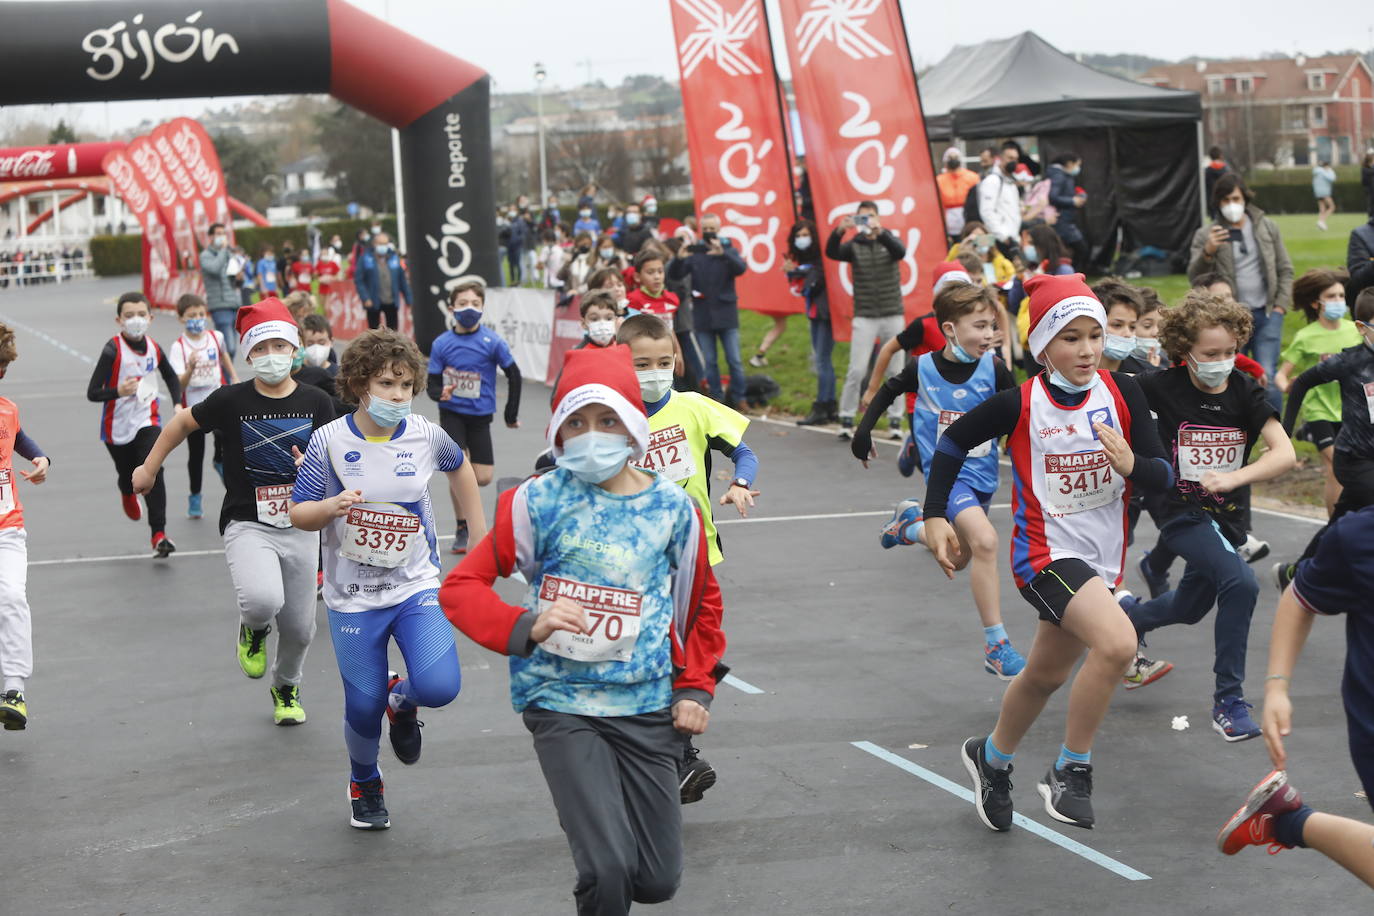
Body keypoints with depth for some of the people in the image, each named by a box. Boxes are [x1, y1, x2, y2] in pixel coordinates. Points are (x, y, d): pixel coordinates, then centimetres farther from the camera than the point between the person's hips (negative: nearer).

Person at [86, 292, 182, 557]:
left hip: (147, 422, 2)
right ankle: (128, 495, 55)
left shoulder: (154, 348, -3)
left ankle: (159, 534, -14)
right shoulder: (113, 350, -17)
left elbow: (171, 377, 19)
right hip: (118, 427, -2)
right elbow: (92, 393, -20)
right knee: (127, 476, 16)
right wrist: (118, 392, -38)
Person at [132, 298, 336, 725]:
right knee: (263, 600, -31)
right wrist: (150, 466, 17)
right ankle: (253, 628, 8)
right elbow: (183, 422, 9)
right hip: (247, 525, -3)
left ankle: (286, 687, 43)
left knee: (299, 628, 9)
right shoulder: (232, 400, -8)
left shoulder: (316, 403, -3)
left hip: (300, 526, 3)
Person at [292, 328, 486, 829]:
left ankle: (403, 700, 20)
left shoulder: (426, 436, -6)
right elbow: (299, 514, -6)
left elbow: (459, 467, 17)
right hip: (353, 596, -1)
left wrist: (479, 534, 18)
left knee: (440, 687, -19)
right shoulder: (329, 441, -11)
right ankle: (364, 784, 36)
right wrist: (332, 507, -28)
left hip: (417, 587, 1)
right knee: (364, 706, 2)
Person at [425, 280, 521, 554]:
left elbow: (514, 375, -2)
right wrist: (440, 393, -27)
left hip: (480, 415, 1)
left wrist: (511, 414, 3)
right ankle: (462, 529, 4)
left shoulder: (492, 342, -11)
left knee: (482, 478, -1)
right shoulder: (442, 344, -8)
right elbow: (432, 383, -3)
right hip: (452, 414, -1)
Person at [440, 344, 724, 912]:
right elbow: (461, 587, -5)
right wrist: (527, 627, -21)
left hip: (647, 708, 3)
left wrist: (695, 689, 9)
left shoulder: (673, 508, 2)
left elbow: (701, 606, 17)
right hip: (562, 702, -3)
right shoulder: (538, 501, -7)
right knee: (608, 870, -19)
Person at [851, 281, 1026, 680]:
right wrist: (863, 431, 11)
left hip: (982, 473, 4)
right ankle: (996, 647, -22)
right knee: (984, 540, -28)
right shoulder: (923, 368, -11)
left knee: (958, 560, 19)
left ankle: (910, 523, 49)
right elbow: (888, 392, 9)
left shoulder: (993, 369, -10)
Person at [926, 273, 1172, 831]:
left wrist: (1132, 464, -26)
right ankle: (1071, 770, -12)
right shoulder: (1019, 405, -15)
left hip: (1101, 557, 5)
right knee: (1118, 643, -29)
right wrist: (935, 517, -3)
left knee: (1046, 675, 22)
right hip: (1045, 552, -5)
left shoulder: (1121, 394, -6)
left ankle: (991, 759, 50)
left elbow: (1163, 476, -5)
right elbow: (952, 444, 1)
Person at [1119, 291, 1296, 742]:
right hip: (1183, 514, -5)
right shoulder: (1163, 388, -13)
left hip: (1228, 516, 5)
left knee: (1190, 608, 23)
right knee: (1241, 582, -29)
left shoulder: (1244, 392, -8)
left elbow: (1285, 452, -18)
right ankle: (1228, 701, -19)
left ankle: (1127, 610, 58)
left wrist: (1234, 477, -33)